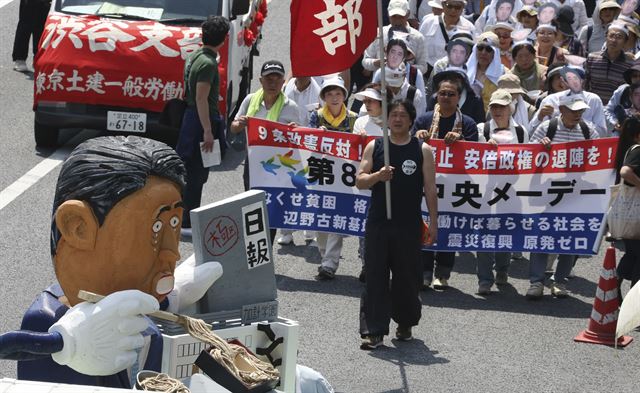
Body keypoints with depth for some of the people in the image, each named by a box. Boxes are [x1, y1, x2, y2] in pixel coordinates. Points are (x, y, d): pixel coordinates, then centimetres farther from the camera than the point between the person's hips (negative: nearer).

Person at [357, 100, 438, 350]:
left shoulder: (422, 150, 3)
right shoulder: (374, 147, 6)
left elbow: (430, 189, 4)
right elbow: (360, 181, 3)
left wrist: (433, 224, 1)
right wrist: (377, 176, -19)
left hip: (409, 226, 0)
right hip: (378, 223, 0)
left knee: (407, 277, 6)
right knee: (375, 277, -3)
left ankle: (405, 324, 25)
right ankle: (373, 331, -3)